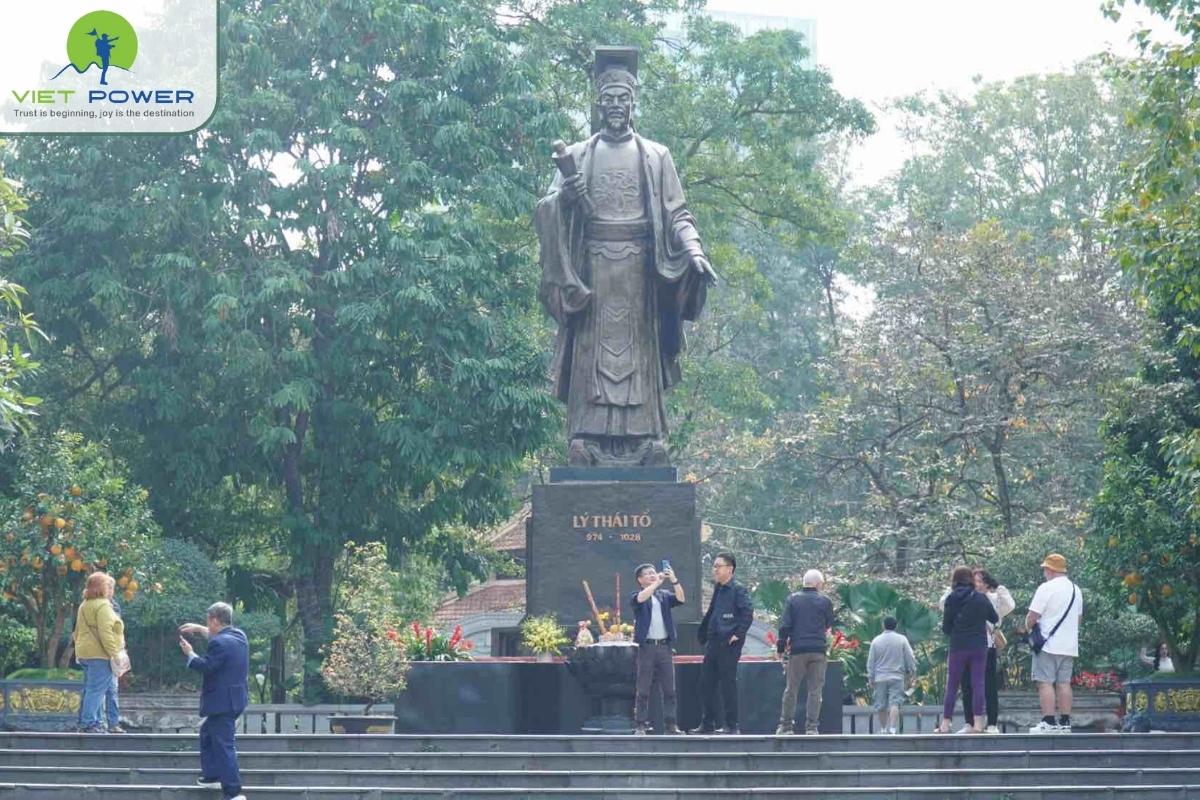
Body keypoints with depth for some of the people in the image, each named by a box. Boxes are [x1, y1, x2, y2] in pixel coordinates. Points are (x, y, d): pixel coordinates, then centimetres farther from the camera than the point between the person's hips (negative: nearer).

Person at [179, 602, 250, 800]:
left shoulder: (219, 644, -22)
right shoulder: (238, 635, 8)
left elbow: (206, 667, -19)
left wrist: (190, 654, -4)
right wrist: (198, 629, 27)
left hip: (222, 702, -10)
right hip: (236, 699, 10)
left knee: (224, 745, -7)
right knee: (207, 732, 27)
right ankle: (211, 776, 33)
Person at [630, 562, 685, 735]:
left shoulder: (664, 595, 14)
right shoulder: (636, 597, 5)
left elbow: (680, 599, -3)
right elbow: (641, 598, -19)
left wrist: (674, 580, -17)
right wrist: (658, 582, -20)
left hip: (664, 646, 3)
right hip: (647, 647, -3)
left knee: (669, 689, 2)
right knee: (643, 689, -1)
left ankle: (670, 724, 5)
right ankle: (640, 725, 1)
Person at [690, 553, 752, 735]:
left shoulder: (738, 590, -9)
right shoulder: (718, 589, 16)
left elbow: (748, 613, -18)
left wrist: (738, 634, -18)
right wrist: (703, 636, 17)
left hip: (729, 644, -9)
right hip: (713, 643, 9)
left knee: (728, 683, -4)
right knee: (706, 683, 9)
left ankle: (731, 726, 2)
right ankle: (708, 724, 17)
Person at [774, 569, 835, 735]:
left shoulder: (793, 599, 2)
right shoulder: (824, 601, 1)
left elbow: (784, 626, -1)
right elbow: (829, 625, 11)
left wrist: (781, 647, 6)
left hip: (797, 650, 0)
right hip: (818, 650, 0)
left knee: (791, 689, 8)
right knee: (815, 690, 3)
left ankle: (785, 725, 9)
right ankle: (811, 726, -1)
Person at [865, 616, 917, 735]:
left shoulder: (876, 641, 2)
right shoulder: (902, 640, -1)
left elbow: (870, 662, 4)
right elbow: (910, 659, 2)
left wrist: (870, 679, 11)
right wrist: (911, 674, 12)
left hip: (880, 678, 1)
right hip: (897, 677, -1)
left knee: (881, 706, 10)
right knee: (894, 704, -8)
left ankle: (883, 729, 18)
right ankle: (893, 729, -22)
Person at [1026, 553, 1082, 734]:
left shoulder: (1046, 588, -11)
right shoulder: (1076, 590, 14)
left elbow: (1032, 617, -12)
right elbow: (1078, 617, 21)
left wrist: (1030, 628, 7)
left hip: (1048, 645, -7)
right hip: (1069, 645, 7)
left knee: (1045, 683, -6)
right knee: (1064, 683, 10)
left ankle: (1049, 722, -12)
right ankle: (1065, 722, 8)